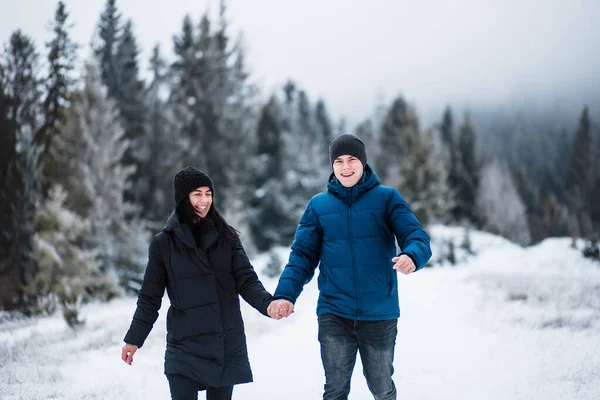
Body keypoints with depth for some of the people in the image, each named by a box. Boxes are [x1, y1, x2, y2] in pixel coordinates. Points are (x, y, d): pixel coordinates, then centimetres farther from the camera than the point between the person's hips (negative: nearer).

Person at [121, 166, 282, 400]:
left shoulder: (226, 238, 6)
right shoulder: (164, 243, 2)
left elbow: (246, 280, -1)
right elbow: (150, 297, 6)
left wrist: (266, 303, -20)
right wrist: (134, 339, 5)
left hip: (227, 344, 2)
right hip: (185, 345, -2)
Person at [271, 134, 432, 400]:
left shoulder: (387, 198, 0)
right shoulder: (318, 205, 5)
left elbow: (416, 235, -10)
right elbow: (303, 255, 3)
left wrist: (412, 256, -34)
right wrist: (285, 294, -13)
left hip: (380, 314, -1)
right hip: (334, 315, 1)